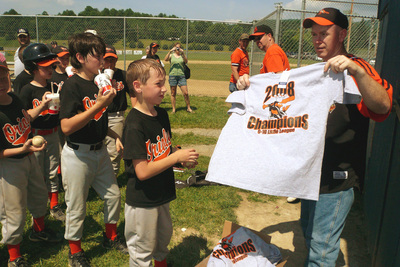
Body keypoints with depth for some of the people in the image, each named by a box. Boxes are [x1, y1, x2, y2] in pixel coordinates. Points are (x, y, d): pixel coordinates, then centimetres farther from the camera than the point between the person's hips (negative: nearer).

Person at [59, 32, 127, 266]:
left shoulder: (98, 83, 5)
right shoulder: (72, 86, -18)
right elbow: (67, 126, -29)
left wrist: (115, 136, 9)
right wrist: (98, 105, -32)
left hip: (100, 150, 8)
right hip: (78, 155, -8)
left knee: (113, 195, 18)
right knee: (77, 207, 8)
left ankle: (111, 237, 41)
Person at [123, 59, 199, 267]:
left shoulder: (162, 114, -1)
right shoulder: (134, 125, -26)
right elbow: (142, 172, -27)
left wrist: (183, 158, -7)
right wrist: (177, 157, -23)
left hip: (162, 194, 8)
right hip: (142, 201, -8)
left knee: (164, 238, 29)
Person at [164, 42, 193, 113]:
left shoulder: (182, 56, 10)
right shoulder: (171, 55, 8)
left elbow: (186, 61, -9)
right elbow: (166, 59, -11)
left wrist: (183, 53, -19)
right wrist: (170, 51, -20)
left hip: (181, 75, 0)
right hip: (172, 75, 0)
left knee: (185, 93, -4)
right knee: (173, 93, 4)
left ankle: (188, 108, 11)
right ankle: (173, 109, 14)